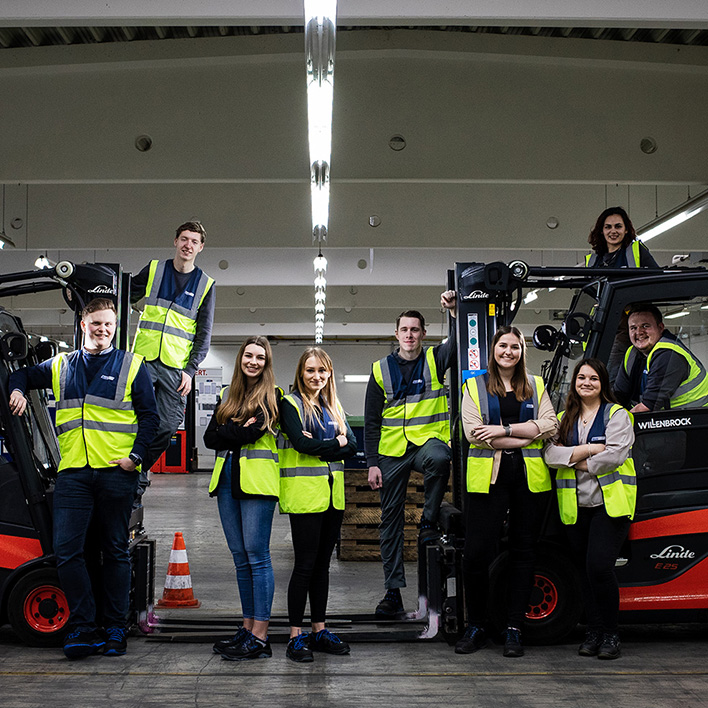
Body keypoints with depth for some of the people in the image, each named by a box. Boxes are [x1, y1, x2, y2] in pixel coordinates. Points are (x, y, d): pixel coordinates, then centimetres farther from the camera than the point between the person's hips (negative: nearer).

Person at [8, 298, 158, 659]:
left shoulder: (132, 366, 6)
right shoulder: (61, 366, 15)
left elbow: (149, 416, 3)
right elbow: (22, 375, 30)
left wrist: (136, 456, -9)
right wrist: (17, 390, 7)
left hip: (116, 472, -2)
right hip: (73, 473, 2)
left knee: (116, 551, 5)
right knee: (66, 550, -8)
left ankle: (115, 629, 13)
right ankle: (83, 626, 1)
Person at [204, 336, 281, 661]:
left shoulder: (271, 396, 1)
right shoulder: (227, 396, 18)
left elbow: (254, 431, -14)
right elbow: (210, 437, 7)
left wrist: (227, 433, -3)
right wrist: (239, 430, -6)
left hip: (257, 481, -6)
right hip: (228, 479, 6)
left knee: (256, 555, -8)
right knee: (240, 557, 9)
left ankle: (260, 636, -7)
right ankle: (248, 628, 16)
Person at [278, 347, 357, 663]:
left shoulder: (334, 407, 16)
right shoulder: (290, 403, -2)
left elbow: (352, 446, 4)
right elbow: (301, 443, -17)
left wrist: (319, 447, -11)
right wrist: (336, 442, -6)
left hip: (333, 495, 6)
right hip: (304, 494, -6)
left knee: (322, 563, 11)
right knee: (305, 564, -5)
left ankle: (319, 630, 18)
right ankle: (296, 635, 2)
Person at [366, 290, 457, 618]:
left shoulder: (435, 359, 5)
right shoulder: (381, 369, 7)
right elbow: (371, 421, 7)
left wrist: (455, 311, -27)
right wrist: (372, 463, 1)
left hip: (428, 441, -2)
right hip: (392, 452, 2)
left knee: (438, 458, -39)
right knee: (391, 520, 3)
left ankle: (429, 520, -14)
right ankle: (393, 591, 11)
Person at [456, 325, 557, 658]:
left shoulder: (535, 386, 15)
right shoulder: (474, 386, 8)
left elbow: (550, 425, 0)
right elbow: (473, 432, -6)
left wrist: (504, 429, -11)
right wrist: (527, 435, -8)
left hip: (530, 478, 2)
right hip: (487, 477, -2)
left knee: (523, 552, 5)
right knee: (476, 553, -8)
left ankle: (514, 629, 14)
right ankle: (475, 627, 8)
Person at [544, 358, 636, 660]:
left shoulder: (617, 415, 3)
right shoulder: (564, 418, 15)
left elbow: (615, 455, -11)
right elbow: (550, 453, 0)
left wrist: (578, 463, -5)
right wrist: (588, 448, -10)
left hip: (610, 503, -4)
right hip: (576, 507, 4)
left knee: (599, 566, -15)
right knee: (585, 570, 7)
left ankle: (610, 634, 0)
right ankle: (593, 631, 17)